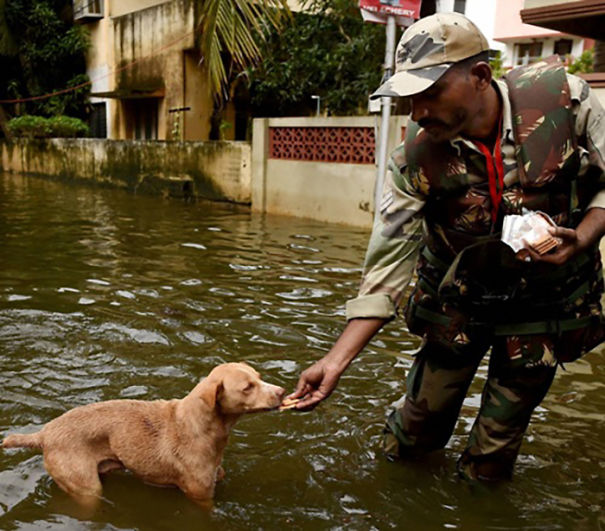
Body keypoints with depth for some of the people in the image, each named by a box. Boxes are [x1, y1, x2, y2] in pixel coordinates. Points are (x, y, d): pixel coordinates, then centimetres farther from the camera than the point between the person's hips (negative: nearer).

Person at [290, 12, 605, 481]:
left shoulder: (563, 96, -21)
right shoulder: (414, 163, -21)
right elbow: (386, 268, -18)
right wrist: (336, 363, -24)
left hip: (546, 306, 0)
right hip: (458, 303, 0)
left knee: (495, 452, 13)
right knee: (420, 428, 11)